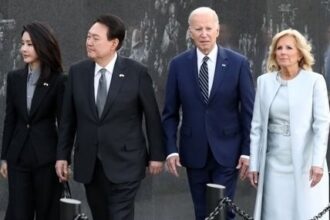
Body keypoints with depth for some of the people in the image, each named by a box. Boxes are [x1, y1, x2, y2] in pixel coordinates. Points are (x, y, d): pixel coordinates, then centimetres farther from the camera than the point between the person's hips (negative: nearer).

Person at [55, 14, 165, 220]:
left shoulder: (136, 72, -7)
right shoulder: (77, 72, 2)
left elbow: (152, 116, -1)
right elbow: (69, 118, 8)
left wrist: (156, 155, 2)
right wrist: (63, 155, 6)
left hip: (124, 163, -3)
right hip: (88, 164, 4)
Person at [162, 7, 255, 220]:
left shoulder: (238, 63, -4)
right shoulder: (178, 64, 1)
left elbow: (249, 111, -2)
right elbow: (170, 113, 4)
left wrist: (248, 151, -5)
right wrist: (171, 150, -4)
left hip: (226, 152, -2)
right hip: (194, 152, 2)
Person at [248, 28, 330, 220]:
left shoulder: (314, 81, -4)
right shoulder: (264, 81, 6)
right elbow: (257, 126, 8)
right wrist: (254, 164, 6)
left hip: (305, 163, -3)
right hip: (274, 163, 3)